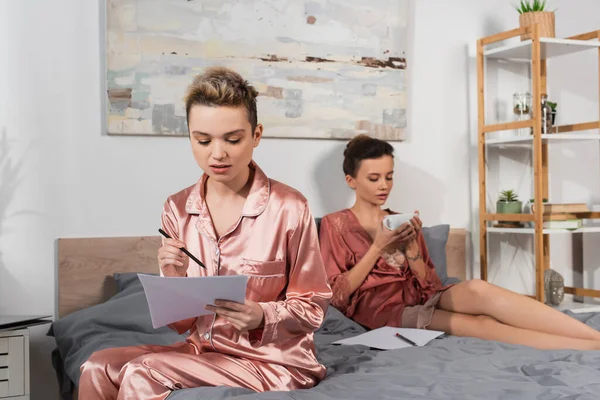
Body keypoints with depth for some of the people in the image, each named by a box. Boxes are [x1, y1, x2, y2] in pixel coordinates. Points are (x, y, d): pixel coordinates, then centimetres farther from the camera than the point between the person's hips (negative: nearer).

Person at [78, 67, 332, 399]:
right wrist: (174, 280, -17)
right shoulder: (178, 209, -1)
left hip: (274, 360, -4)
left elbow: (312, 308, -6)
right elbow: (181, 324, 3)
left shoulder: (289, 208, -15)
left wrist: (261, 318, -25)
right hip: (202, 349, 5)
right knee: (98, 368, -17)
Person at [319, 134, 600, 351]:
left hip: (418, 298, 4)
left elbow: (428, 283, 13)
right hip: (380, 309, -4)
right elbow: (336, 294, -4)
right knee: (477, 325, -30)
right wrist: (378, 248, -10)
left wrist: (411, 248, -6)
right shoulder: (334, 224, 6)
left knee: (478, 290, -31)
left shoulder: (401, 222, 19)